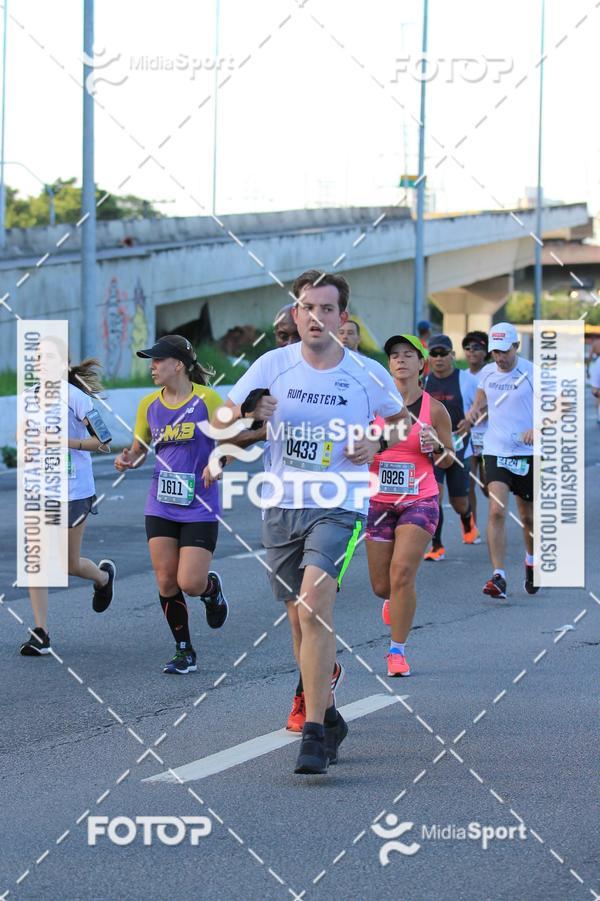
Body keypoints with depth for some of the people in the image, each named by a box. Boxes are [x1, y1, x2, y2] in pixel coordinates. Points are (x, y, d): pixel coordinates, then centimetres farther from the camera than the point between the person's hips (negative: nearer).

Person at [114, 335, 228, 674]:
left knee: (190, 583, -11)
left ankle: (212, 587, 26)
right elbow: (140, 449, 16)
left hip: (199, 508, -5)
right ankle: (185, 652, 16)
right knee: (166, 583, 0)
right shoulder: (149, 405, 6)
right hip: (161, 505, 5)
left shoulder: (206, 399, -9)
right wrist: (128, 459, -6)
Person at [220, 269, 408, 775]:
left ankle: (315, 734, -22)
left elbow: (400, 420, 17)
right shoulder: (273, 365, 1)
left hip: (339, 505, -3)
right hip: (281, 505, 3)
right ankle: (329, 719, 30)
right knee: (300, 618, 11)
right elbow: (222, 421, 4)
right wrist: (250, 413, -17)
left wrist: (377, 442, -3)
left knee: (314, 606, -21)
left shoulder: (368, 374, -1)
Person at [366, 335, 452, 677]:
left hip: (420, 501, -2)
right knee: (381, 586, 6)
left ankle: (398, 650, -4)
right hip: (379, 502, 2)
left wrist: (436, 446, -14)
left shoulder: (435, 409, -2)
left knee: (401, 574, -18)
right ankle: (394, 600, 45)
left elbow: (448, 462, 7)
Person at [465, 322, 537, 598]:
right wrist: (474, 409, 2)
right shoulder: (487, 373, 5)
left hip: (527, 453, -2)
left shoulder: (533, 373, -8)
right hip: (495, 452, 2)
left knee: (528, 516, 11)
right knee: (497, 511, -15)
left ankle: (531, 560, 41)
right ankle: (498, 577, -17)